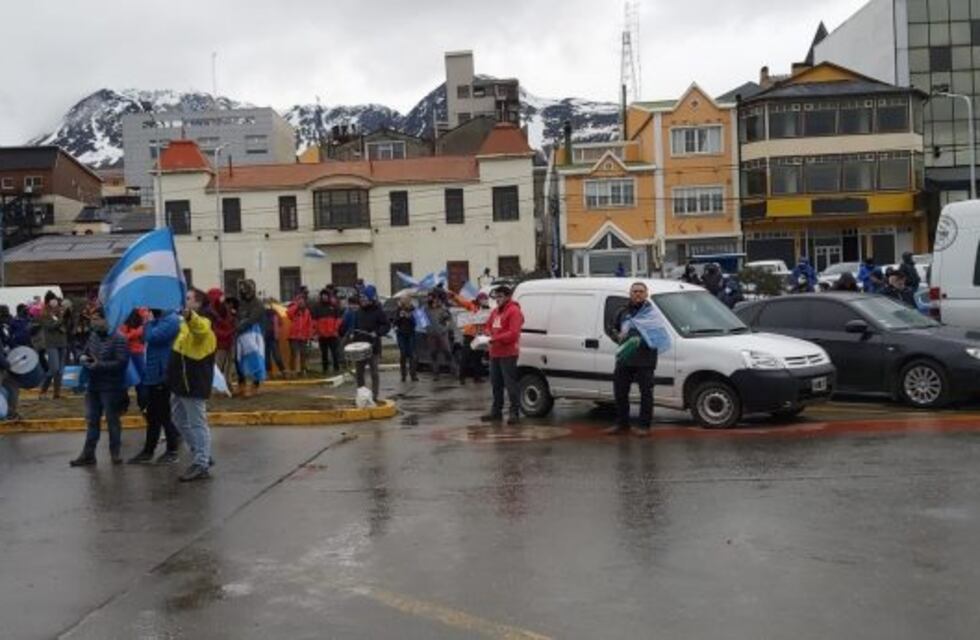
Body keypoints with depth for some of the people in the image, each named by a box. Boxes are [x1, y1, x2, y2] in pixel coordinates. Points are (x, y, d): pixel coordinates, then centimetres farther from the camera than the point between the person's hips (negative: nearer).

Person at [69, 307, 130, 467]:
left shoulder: (118, 339, -16)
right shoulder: (93, 335, 7)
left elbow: (121, 362, -21)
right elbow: (86, 351, 20)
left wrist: (99, 365, -23)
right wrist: (83, 357, -3)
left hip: (111, 388, -7)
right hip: (93, 386, 7)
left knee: (112, 420, 5)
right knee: (92, 419, 11)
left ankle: (115, 453, 18)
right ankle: (88, 454, 18)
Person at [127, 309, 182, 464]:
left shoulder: (171, 320, -17)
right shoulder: (159, 319, 13)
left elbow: (151, 337, -25)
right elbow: (147, 339, 18)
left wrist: (149, 322, -11)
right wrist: (149, 322, 5)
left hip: (162, 375, -10)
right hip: (153, 374, 10)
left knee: (163, 414, 0)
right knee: (152, 415, 14)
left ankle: (172, 451, 12)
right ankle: (148, 451, 22)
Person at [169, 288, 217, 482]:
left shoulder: (202, 322, -15)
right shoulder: (185, 323, 16)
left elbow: (199, 327, -43)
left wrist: (189, 315, -62)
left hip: (194, 385, -11)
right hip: (181, 384, 11)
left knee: (197, 424, -6)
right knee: (181, 421, 19)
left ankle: (201, 465, -1)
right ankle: (202, 455, 29)